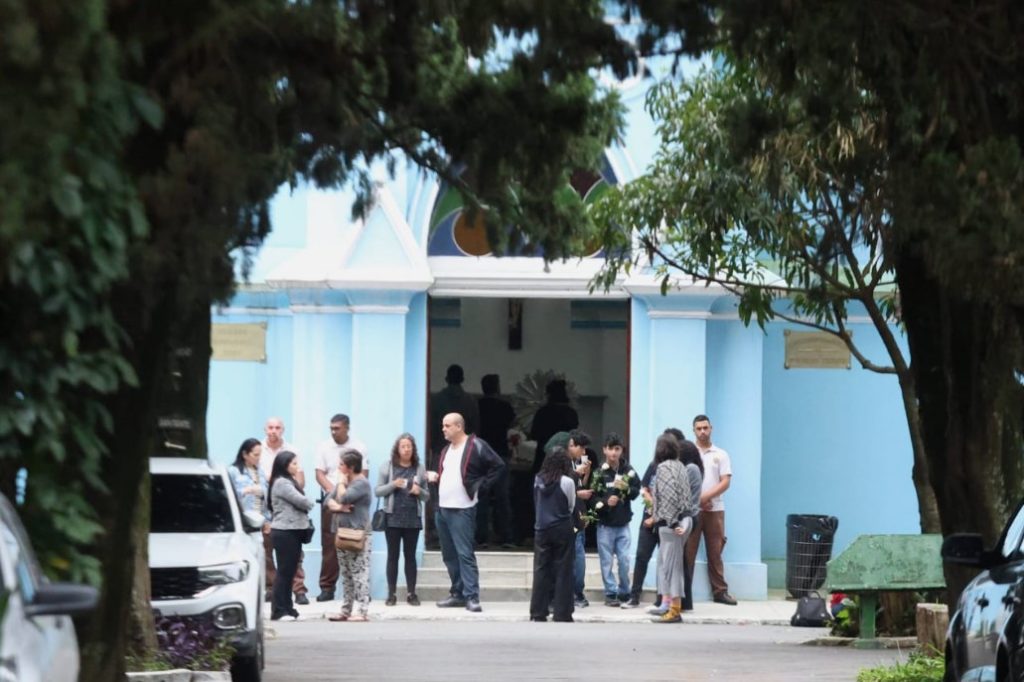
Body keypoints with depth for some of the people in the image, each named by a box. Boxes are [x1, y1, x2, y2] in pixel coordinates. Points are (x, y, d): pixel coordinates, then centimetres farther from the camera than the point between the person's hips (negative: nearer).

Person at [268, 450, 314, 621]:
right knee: (284, 571, -7)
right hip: (284, 532, -10)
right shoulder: (281, 483, -13)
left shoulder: (288, 482, 20)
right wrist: (310, 503, 4)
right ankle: (279, 610, -5)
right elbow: (302, 501, -15)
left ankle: (287, 609, 14)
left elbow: (298, 504, 14)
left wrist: (306, 505, -6)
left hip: (293, 531, 10)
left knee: (290, 572, 11)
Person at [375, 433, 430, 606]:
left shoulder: (420, 468, 7)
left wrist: (419, 491, -11)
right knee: (393, 555, 1)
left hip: (413, 518, 1)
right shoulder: (387, 466, 3)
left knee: (410, 555, 4)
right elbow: (377, 491, 1)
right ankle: (391, 594, 3)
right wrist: (393, 485, -15)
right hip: (393, 517, -1)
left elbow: (427, 497, 11)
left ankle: (411, 593, 6)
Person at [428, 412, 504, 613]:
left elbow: (498, 465, -9)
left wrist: (480, 484, -10)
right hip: (442, 508, 9)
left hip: (462, 510, -9)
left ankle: (472, 596, -14)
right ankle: (457, 593, 17)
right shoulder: (447, 450, 18)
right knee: (449, 555, 10)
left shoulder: (476, 446, -8)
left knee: (465, 554, -12)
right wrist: (436, 477, 7)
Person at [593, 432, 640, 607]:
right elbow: (592, 497, -9)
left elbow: (636, 492, 0)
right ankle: (610, 594, 13)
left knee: (624, 560, 3)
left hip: (623, 524, 2)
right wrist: (605, 502, -24)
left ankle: (624, 592, 17)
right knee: (607, 561, 4)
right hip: (605, 524, -2)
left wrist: (626, 488, -18)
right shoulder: (599, 473, -8)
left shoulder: (628, 471, -1)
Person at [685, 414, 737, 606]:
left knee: (715, 551, 4)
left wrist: (706, 496, -13)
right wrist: (696, 500, -11)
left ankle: (720, 590, 7)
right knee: (687, 552, -3)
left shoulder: (721, 455, 10)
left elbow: (725, 482, 1)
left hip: (715, 509, 1)